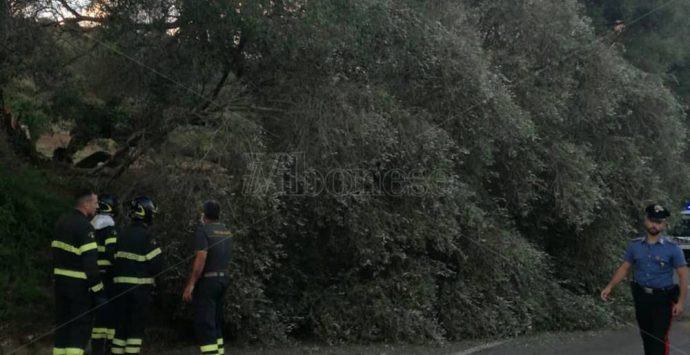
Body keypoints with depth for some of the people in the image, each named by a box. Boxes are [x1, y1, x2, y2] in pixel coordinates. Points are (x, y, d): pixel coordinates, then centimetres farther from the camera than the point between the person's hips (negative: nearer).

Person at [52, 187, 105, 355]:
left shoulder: (61, 222, 10)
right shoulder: (84, 226, -17)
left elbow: (56, 252, 16)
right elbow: (90, 263, -21)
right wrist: (98, 290, -17)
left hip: (61, 280, 8)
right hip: (79, 283, -8)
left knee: (63, 322, 14)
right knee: (81, 324, -2)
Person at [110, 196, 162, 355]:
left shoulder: (122, 234, 9)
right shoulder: (145, 234, -12)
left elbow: (115, 259, 9)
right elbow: (155, 263, -14)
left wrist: (119, 275, 16)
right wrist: (153, 272, 6)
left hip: (120, 284, 6)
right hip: (139, 285, -6)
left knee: (121, 322, 12)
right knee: (137, 325, 0)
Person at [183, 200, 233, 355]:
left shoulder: (203, 229, -12)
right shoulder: (227, 231, 11)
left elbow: (201, 258, -20)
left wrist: (190, 285, -20)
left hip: (207, 280, -8)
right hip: (224, 279, 8)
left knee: (204, 323, -6)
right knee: (216, 321, 16)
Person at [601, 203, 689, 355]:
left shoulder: (672, 248, -5)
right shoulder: (635, 245, 3)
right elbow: (624, 268, 6)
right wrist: (610, 287, -5)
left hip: (663, 299, -3)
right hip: (641, 297, 4)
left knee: (659, 338, -10)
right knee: (646, 337, 13)